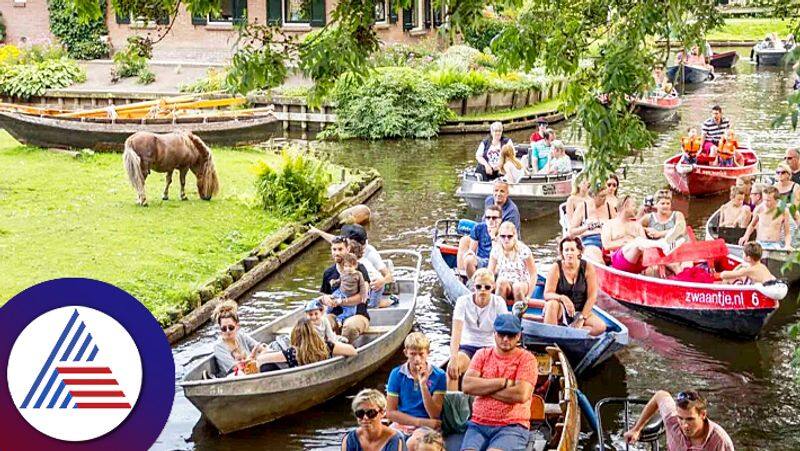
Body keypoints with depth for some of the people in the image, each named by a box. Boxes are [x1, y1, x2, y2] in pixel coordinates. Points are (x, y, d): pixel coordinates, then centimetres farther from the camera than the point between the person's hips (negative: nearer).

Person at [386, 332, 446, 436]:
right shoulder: (396, 374, 5)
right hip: (402, 425, 1)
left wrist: (423, 385, -14)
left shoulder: (439, 376, 2)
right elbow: (390, 412, 1)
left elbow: (435, 415, -4)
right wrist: (421, 422, -8)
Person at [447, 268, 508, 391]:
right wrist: (453, 358, -37)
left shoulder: (499, 303, -8)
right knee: (452, 367, -31)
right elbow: (456, 331, -22)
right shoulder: (463, 301, -10)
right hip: (467, 346, 0)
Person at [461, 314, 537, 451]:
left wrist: (483, 388, -4)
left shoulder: (526, 358, 3)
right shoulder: (482, 354, 14)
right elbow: (467, 385, -2)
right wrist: (504, 382, -8)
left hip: (512, 426, -3)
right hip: (478, 424, 3)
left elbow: (521, 395, -12)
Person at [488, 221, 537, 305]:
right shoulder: (496, 250, -4)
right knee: (502, 282, -33)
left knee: (518, 287, -36)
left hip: (522, 284, -2)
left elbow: (533, 274, -9)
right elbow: (490, 273, 0)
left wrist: (528, 296, -17)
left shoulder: (523, 250, -11)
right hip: (503, 286, 2)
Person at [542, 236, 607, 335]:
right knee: (552, 303, -36)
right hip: (561, 311, -2)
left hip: (580, 311, 2)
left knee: (600, 326, -24)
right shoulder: (556, 268, -9)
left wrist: (581, 318, -13)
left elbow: (592, 296, -6)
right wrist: (563, 298, -35)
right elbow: (547, 294, -15)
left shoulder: (588, 268, -6)